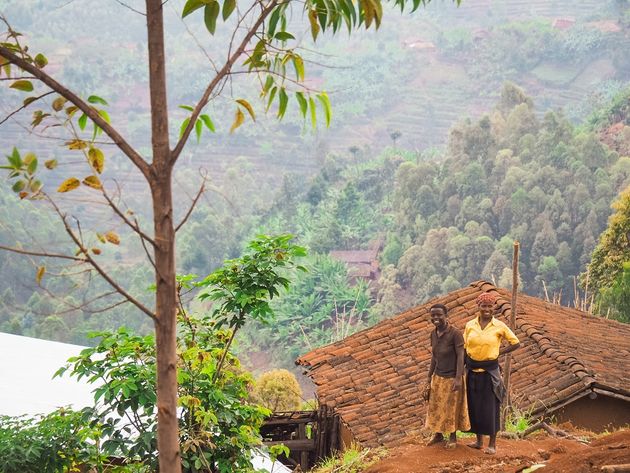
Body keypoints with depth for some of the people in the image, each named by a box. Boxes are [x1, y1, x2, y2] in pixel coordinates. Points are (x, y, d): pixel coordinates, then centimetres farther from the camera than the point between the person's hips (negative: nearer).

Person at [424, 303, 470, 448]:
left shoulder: (455, 333, -21)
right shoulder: (434, 334, 0)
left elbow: (460, 356, -21)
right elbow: (434, 357, 8)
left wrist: (458, 378, -25)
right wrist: (429, 377, 11)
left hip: (452, 378, -6)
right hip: (438, 377, 6)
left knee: (451, 408, 10)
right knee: (436, 407, 16)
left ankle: (453, 437, 27)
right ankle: (438, 435, 34)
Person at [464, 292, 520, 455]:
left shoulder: (499, 326, -6)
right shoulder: (470, 325, 1)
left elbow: (515, 343, 4)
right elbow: (465, 348, 8)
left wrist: (499, 352, -4)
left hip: (490, 372, -3)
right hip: (472, 371, 3)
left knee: (490, 408, 3)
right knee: (474, 406, 10)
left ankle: (492, 443, 16)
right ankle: (479, 441, 26)